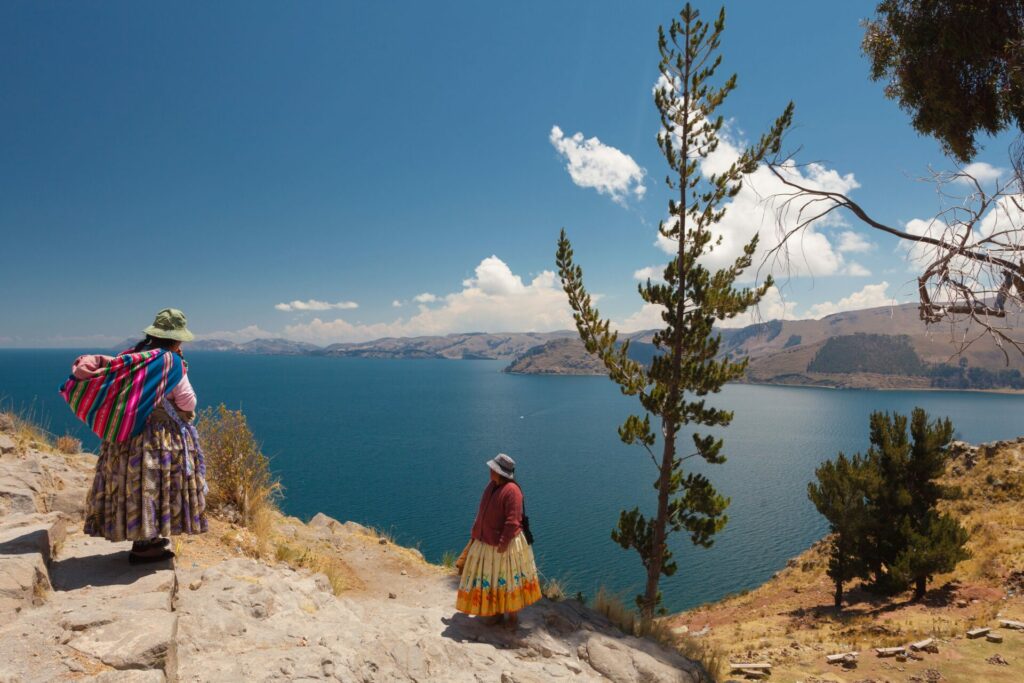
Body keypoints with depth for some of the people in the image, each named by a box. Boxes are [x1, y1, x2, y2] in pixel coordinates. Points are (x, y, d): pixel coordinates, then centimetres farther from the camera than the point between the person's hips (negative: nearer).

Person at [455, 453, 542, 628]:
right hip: (487, 542, 8)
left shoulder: (511, 490, -22)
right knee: (491, 579, 16)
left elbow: (513, 521, -25)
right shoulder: (492, 486, 5)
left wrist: (504, 543, -25)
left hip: (505, 545, -8)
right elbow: (482, 513, 14)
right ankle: (496, 612, 32)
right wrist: (476, 533, 15)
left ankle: (513, 615, 21)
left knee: (508, 579, 6)